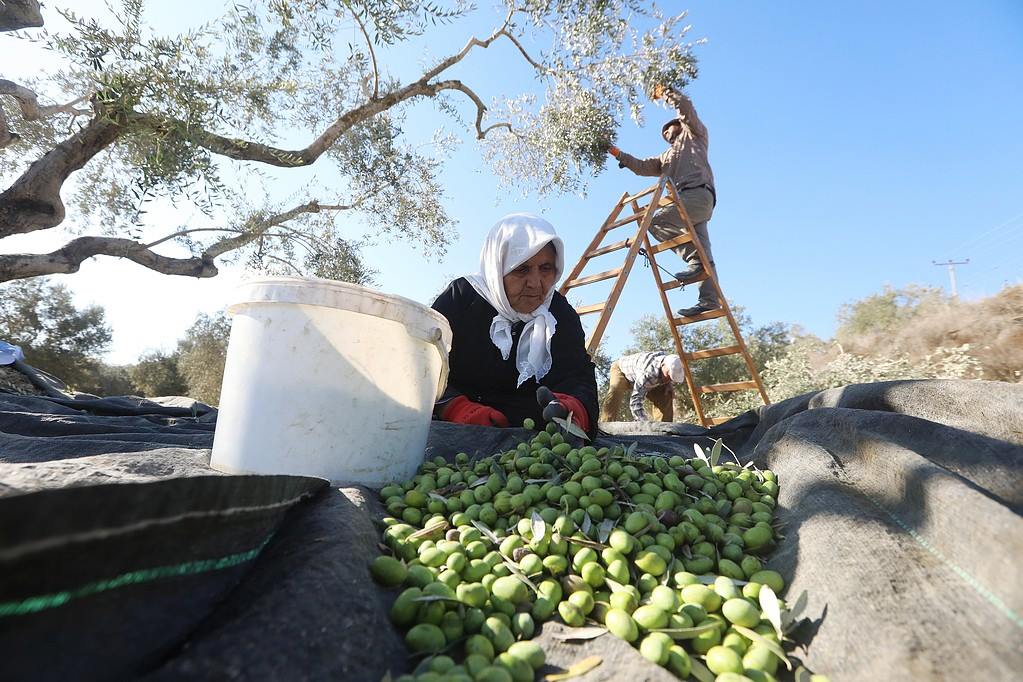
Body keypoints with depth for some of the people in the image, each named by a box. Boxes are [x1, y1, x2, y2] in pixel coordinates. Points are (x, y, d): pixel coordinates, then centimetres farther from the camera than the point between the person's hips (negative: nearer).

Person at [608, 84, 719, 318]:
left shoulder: (693, 133, 21)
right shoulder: (667, 158, 38)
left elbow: (685, 105, 11)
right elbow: (642, 167, 32)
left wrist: (665, 92, 25)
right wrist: (619, 155, 27)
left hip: (698, 193, -8)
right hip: (691, 201, 8)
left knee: (657, 222, -22)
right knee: (702, 251, -5)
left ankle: (696, 263, -27)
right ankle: (710, 300, -13)